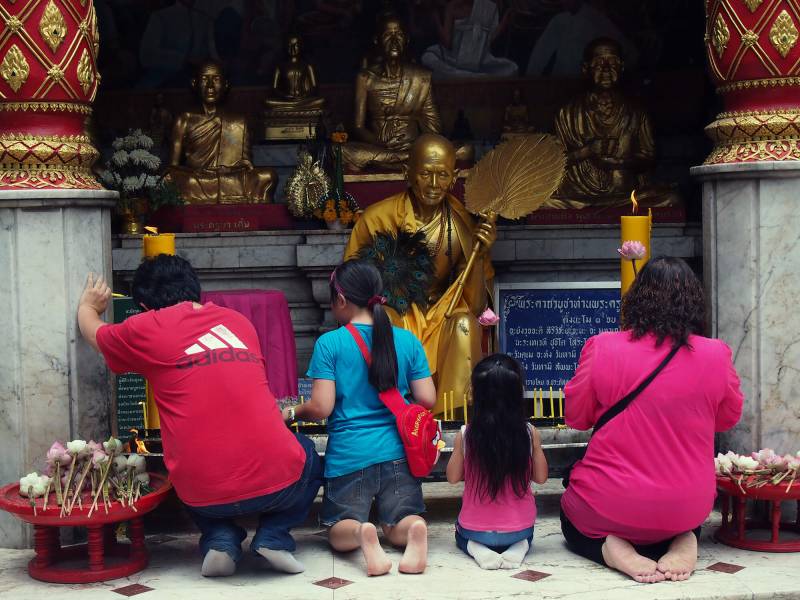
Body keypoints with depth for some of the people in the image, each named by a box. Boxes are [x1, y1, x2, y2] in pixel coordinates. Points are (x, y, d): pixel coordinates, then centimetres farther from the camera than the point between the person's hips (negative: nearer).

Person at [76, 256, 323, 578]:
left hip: (206, 495, 0)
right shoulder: (239, 321, 13)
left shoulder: (146, 329, 3)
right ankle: (273, 536, 10)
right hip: (278, 482, 0)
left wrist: (88, 306, 50)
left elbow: (92, 331, 27)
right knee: (309, 455, 34)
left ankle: (220, 539, 9)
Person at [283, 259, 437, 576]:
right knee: (398, 526, 12)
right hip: (396, 452, 3)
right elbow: (426, 400, 1)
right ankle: (416, 528, -25)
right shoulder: (408, 341, 3)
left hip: (348, 455, -2)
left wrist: (292, 413, 11)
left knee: (340, 532, 10)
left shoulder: (329, 343, -6)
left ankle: (362, 533, -27)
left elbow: (321, 408, -10)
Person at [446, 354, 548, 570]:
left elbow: (453, 477, -3)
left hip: (475, 528, -1)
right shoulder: (530, 433, -14)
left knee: (462, 535, 35)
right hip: (519, 527, 1)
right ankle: (519, 548, 2)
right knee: (525, 536, 37)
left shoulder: (465, 435, -14)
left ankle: (476, 549, 1)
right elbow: (541, 477, -3)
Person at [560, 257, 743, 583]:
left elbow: (575, 416, 0)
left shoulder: (602, 348, -14)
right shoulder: (716, 354, -11)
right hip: (686, 508, 3)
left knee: (572, 513, 30)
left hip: (611, 507, -2)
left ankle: (612, 548, -3)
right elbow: (728, 418, 7)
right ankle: (684, 542, 3)